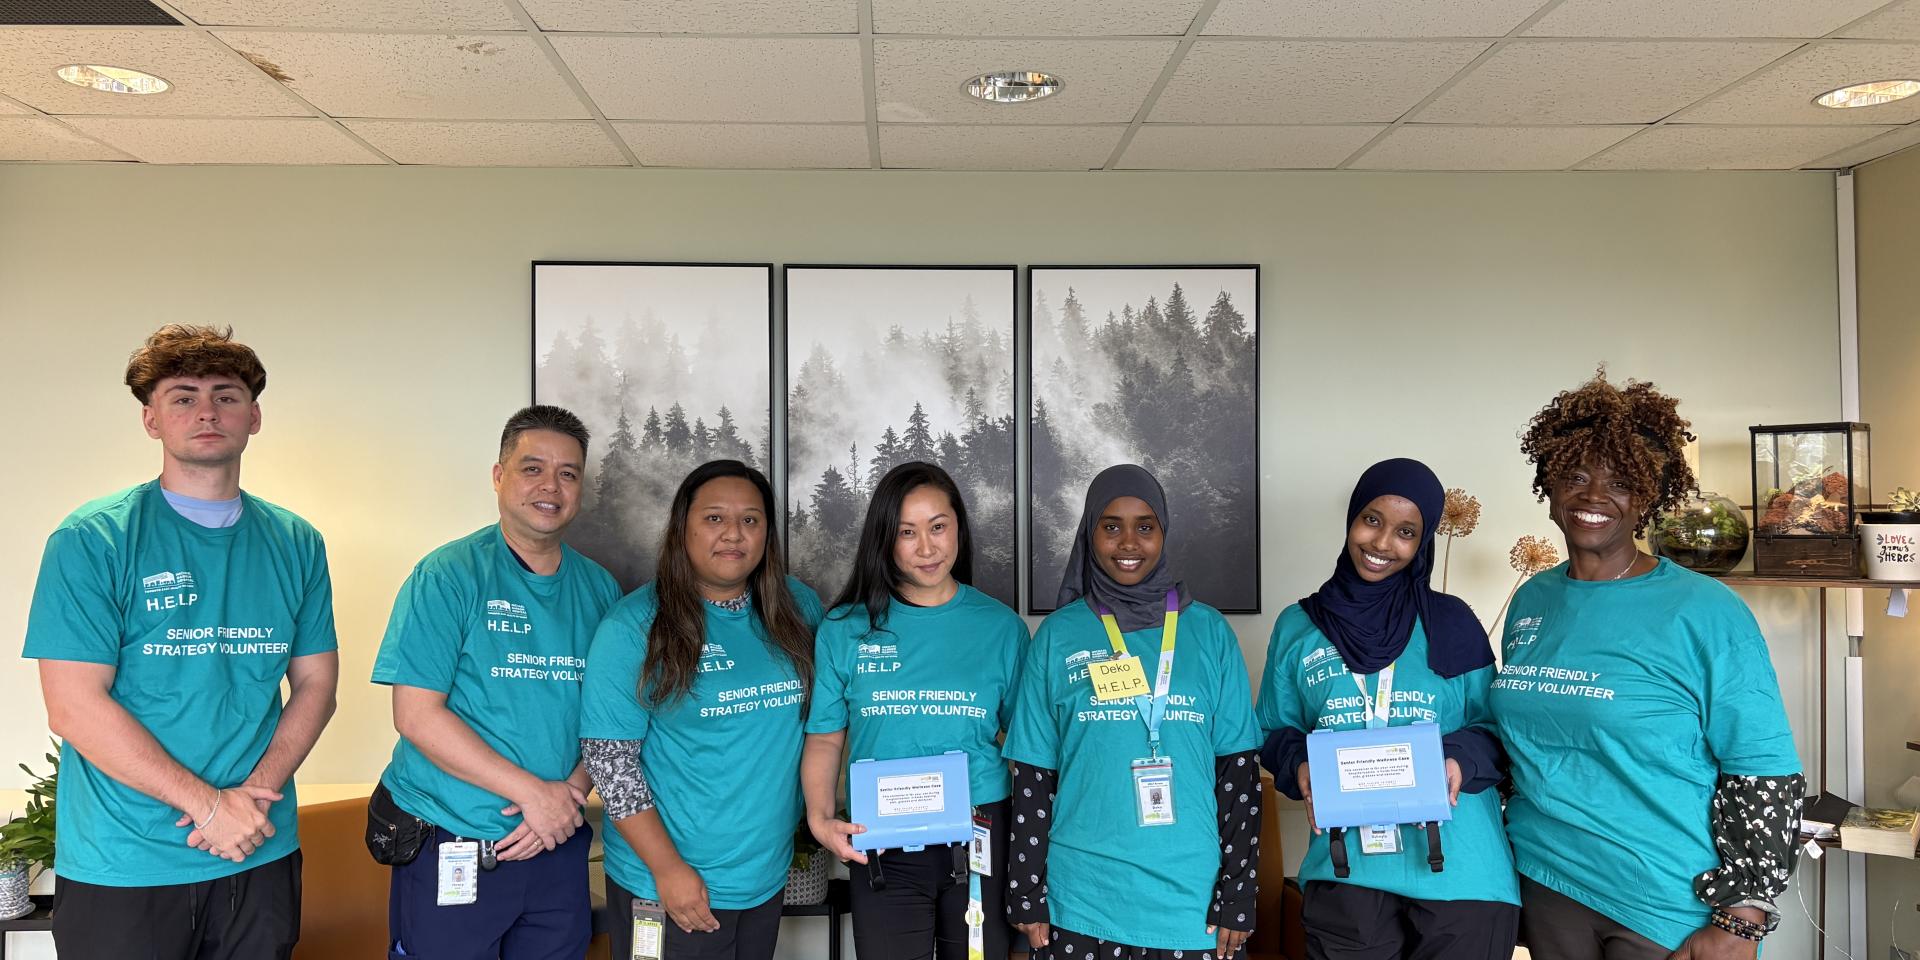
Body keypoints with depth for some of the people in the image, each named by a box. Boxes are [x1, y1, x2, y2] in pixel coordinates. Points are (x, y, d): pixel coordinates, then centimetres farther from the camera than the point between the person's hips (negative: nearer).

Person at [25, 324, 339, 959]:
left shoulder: (295, 544, 5)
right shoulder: (91, 541, -7)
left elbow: (316, 683, 6)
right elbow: (73, 708, -12)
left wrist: (256, 790, -10)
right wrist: (211, 806, -16)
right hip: (122, 869, -3)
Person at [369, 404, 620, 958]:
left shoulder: (599, 590, 6)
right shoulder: (448, 577, -8)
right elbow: (417, 715, -14)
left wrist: (572, 793, -11)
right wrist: (533, 792, -16)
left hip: (556, 849, 4)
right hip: (447, 852, -4)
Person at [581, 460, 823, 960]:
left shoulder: (799, 607, 1)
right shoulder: (634, 626, -12)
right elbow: (608, 758, -13)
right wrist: (668, 868, -15)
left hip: (768, 876, 5)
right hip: (665, 884, -4)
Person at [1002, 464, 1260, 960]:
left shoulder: (1209, 631, 2)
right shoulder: (1058, 634, 1)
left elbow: (1239, 769, 2)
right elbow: (1033, 775, 3)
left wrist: (1238, 895, -1)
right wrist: (1027, 896, 2)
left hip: (1190, 902, 0)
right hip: (1081, 904, 0)